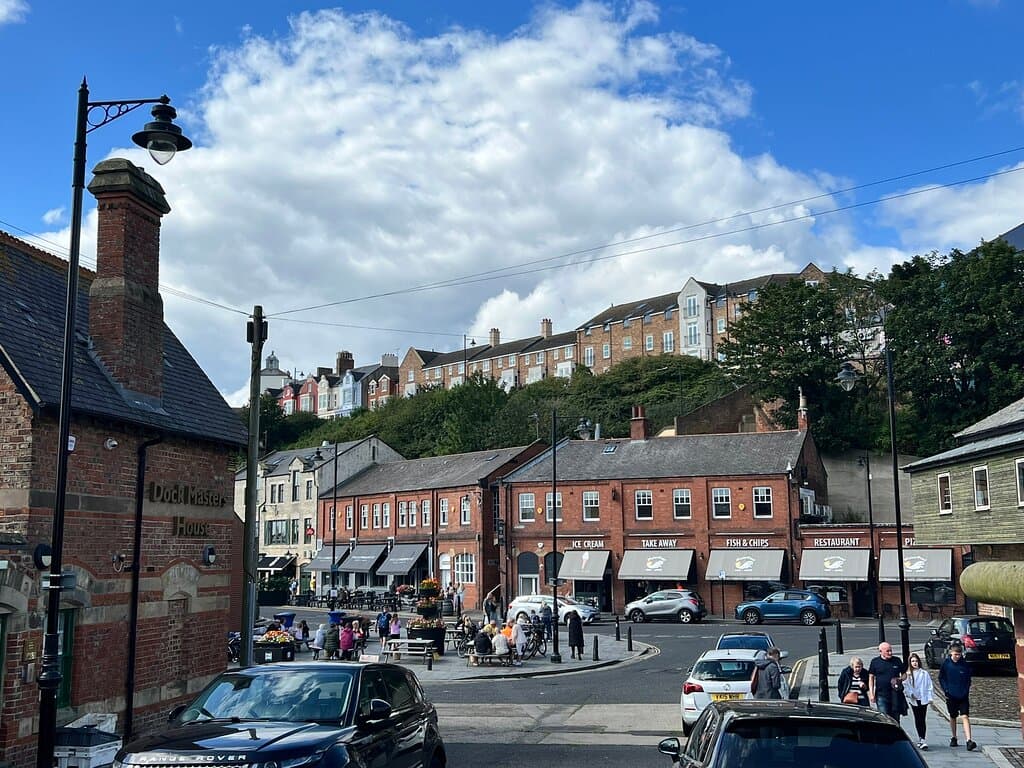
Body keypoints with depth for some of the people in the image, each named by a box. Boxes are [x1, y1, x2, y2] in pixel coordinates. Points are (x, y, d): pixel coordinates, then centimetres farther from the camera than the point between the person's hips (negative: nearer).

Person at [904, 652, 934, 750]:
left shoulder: (924, 673, -1)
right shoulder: (908, 674, 3)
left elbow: (929, 686, 2)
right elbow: (905, 686, 3)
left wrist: (930, 698, -2)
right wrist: (910, 694, -11)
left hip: (923, 699, -2)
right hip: (913, 700, 2)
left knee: (922, 720, -6)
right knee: (917, 720, 8)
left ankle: (922, 740, -7)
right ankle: (921, 739, 18)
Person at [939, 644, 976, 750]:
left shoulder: (964, 664, -2)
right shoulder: (946, 664, -4)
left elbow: (968, 679, 9)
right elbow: (941, 678, 4)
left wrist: (966, 691, -1)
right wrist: (946, 690, -5)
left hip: (963, 695, 0)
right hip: (951, 695, 1)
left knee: (965, 717, -11)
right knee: (953, 717, 14)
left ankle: (969, 740, -17)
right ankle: (953, 738, 29)